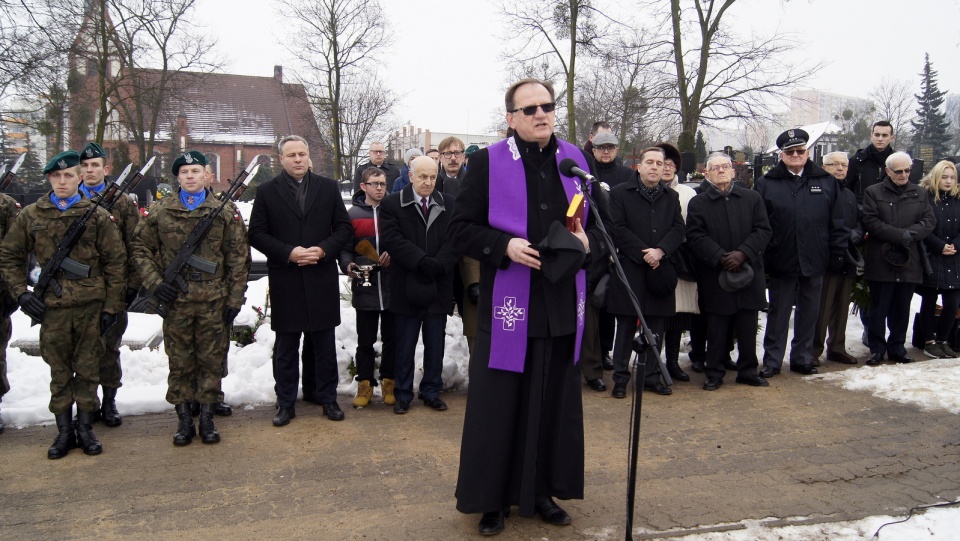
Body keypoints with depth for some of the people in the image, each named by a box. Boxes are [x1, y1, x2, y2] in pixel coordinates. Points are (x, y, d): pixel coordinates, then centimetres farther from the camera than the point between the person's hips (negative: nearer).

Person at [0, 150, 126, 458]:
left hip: (91, 305, -1)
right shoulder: (31, 216, 5)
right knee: (59, 372, 9)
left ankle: (85, 428, 20)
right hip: (52, 306, 1)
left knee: (88, 369, 7)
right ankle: (64, 431, 21)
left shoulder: (97, 216, 0)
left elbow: (115, 262, 0)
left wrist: (111, 306, -4)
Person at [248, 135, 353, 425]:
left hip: (322, 278, 1)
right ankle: (285, 403, 20)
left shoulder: (328, 187, 6)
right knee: (286, 346, 8)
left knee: (325, 344, 9)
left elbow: (345, 227, 4)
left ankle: (328, 398, 22)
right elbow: (257, 234, -2)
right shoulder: (266, 191, 2)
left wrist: (324, 249, -12)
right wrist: (288, 252, -15)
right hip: (285, 281, -1)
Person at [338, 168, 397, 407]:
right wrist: (348, 266, -14)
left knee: (391, 338, 8)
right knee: (365, 340, 8)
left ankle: (389, 382, 21)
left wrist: (392, 253, -12)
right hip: (364, 287, 0)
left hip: (391, 286, 1)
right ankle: (365, 384, 19)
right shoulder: (352, 214, 4)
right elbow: (345, 248, 4)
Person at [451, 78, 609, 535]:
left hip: (563, 306, 4)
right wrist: (504, 246, -19)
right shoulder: (488, 162, -2)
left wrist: (588, 242, -7)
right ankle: (493, 499, 21)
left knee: (556, 404, 12)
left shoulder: (577, 160, 8)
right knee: (499, 405, 4)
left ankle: (543, 490, 30)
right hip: (507, 305, -3)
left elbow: (605, 223, 14)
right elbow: (460, 228, -4)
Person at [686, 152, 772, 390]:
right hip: (715, 276, -2)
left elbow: (763, 230, 2)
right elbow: (695, 237, -5)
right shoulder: (698, 203, 4)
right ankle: (714, 374, 15)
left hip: (749, 273, 2)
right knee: (716, 329, 4)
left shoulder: (752, 198, 9)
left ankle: (748, 371, 23)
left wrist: (743, 253, -13)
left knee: (748, 328, 9)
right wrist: (720, 257, -16)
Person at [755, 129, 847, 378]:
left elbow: (837, 223, 6)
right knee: (778, 313, 7)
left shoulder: (826, 182, 6)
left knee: (809, 313, 12)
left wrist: (838, 254, 1)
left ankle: (802, 358, 25)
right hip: (781, 261, -2)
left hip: (814, 261, 2)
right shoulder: (766, 183, -1)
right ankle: (772, 360, 16)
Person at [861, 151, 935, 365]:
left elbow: (930, 221, 4)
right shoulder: (873, 192, 3)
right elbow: (871, 221, -8)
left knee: (902, 308, 10)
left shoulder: (921, 194, 14)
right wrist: (899, 235, -17)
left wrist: (911, 233, -14)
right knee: (879, 308, 1)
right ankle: (877, 349, 9)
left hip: (909, 262, 3)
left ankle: (897, 347, 21)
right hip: (881, 261, -3)